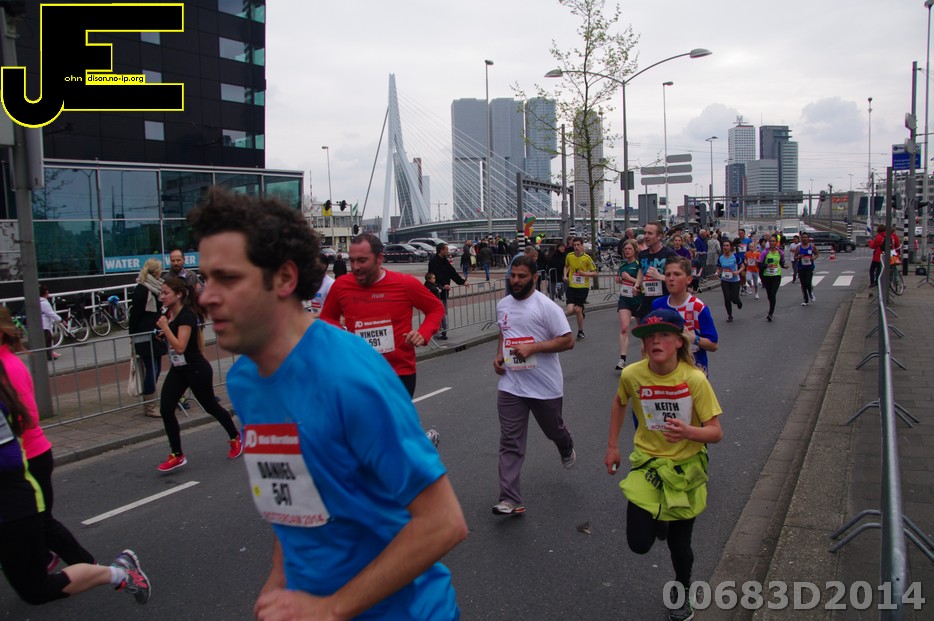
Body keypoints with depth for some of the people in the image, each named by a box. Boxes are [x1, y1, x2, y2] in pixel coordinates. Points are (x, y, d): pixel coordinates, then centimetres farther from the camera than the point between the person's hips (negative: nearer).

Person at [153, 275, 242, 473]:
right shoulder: (169, 314, 4)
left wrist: (164, 327, -26)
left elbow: (180, 346, -30)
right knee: (166, 410, -4)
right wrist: (164, 334, 5)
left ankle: (235, 438, 33)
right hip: (177, 370, 8)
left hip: (196, 370, -8)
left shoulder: (186, 316, -22)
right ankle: (177, 456, 6)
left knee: (211, 406, 9)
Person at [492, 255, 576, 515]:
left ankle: (567, 448, 57)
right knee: (510, 443, -1)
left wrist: (532, 348, -24)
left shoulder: (546, 306, -14)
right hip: (510, 386, 4)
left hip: (546, 386, -4)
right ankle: (510, 500, 1)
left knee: (553, 430, 20)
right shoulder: (502, 305, 6)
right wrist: (499, 355, 5)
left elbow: (567, 341, -15)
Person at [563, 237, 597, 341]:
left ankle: (580, 332, 19)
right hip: (571, 286, 3)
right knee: (570, 311, -11)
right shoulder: (569, 256, 0)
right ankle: (581, 312, 25)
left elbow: (594, 273, -2)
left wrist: (584, 273, -20)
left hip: (583, 287, -2)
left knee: (578, 310, -2)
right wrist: (565, 275, 3)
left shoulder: (587, 258, -8)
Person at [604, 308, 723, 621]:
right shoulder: (632, 375, -16)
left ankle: (683, 594, 42)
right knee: (639, 544, -7)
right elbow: (620, 402, 8)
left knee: (679, 544, 9)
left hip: (686, 466, -1)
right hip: (647, 463, 1)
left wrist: (689, 432, -38)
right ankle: (659, 520, 30)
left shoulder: (694, 379, -21)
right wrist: (612, 446, 9)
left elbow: (716, 432, -17)